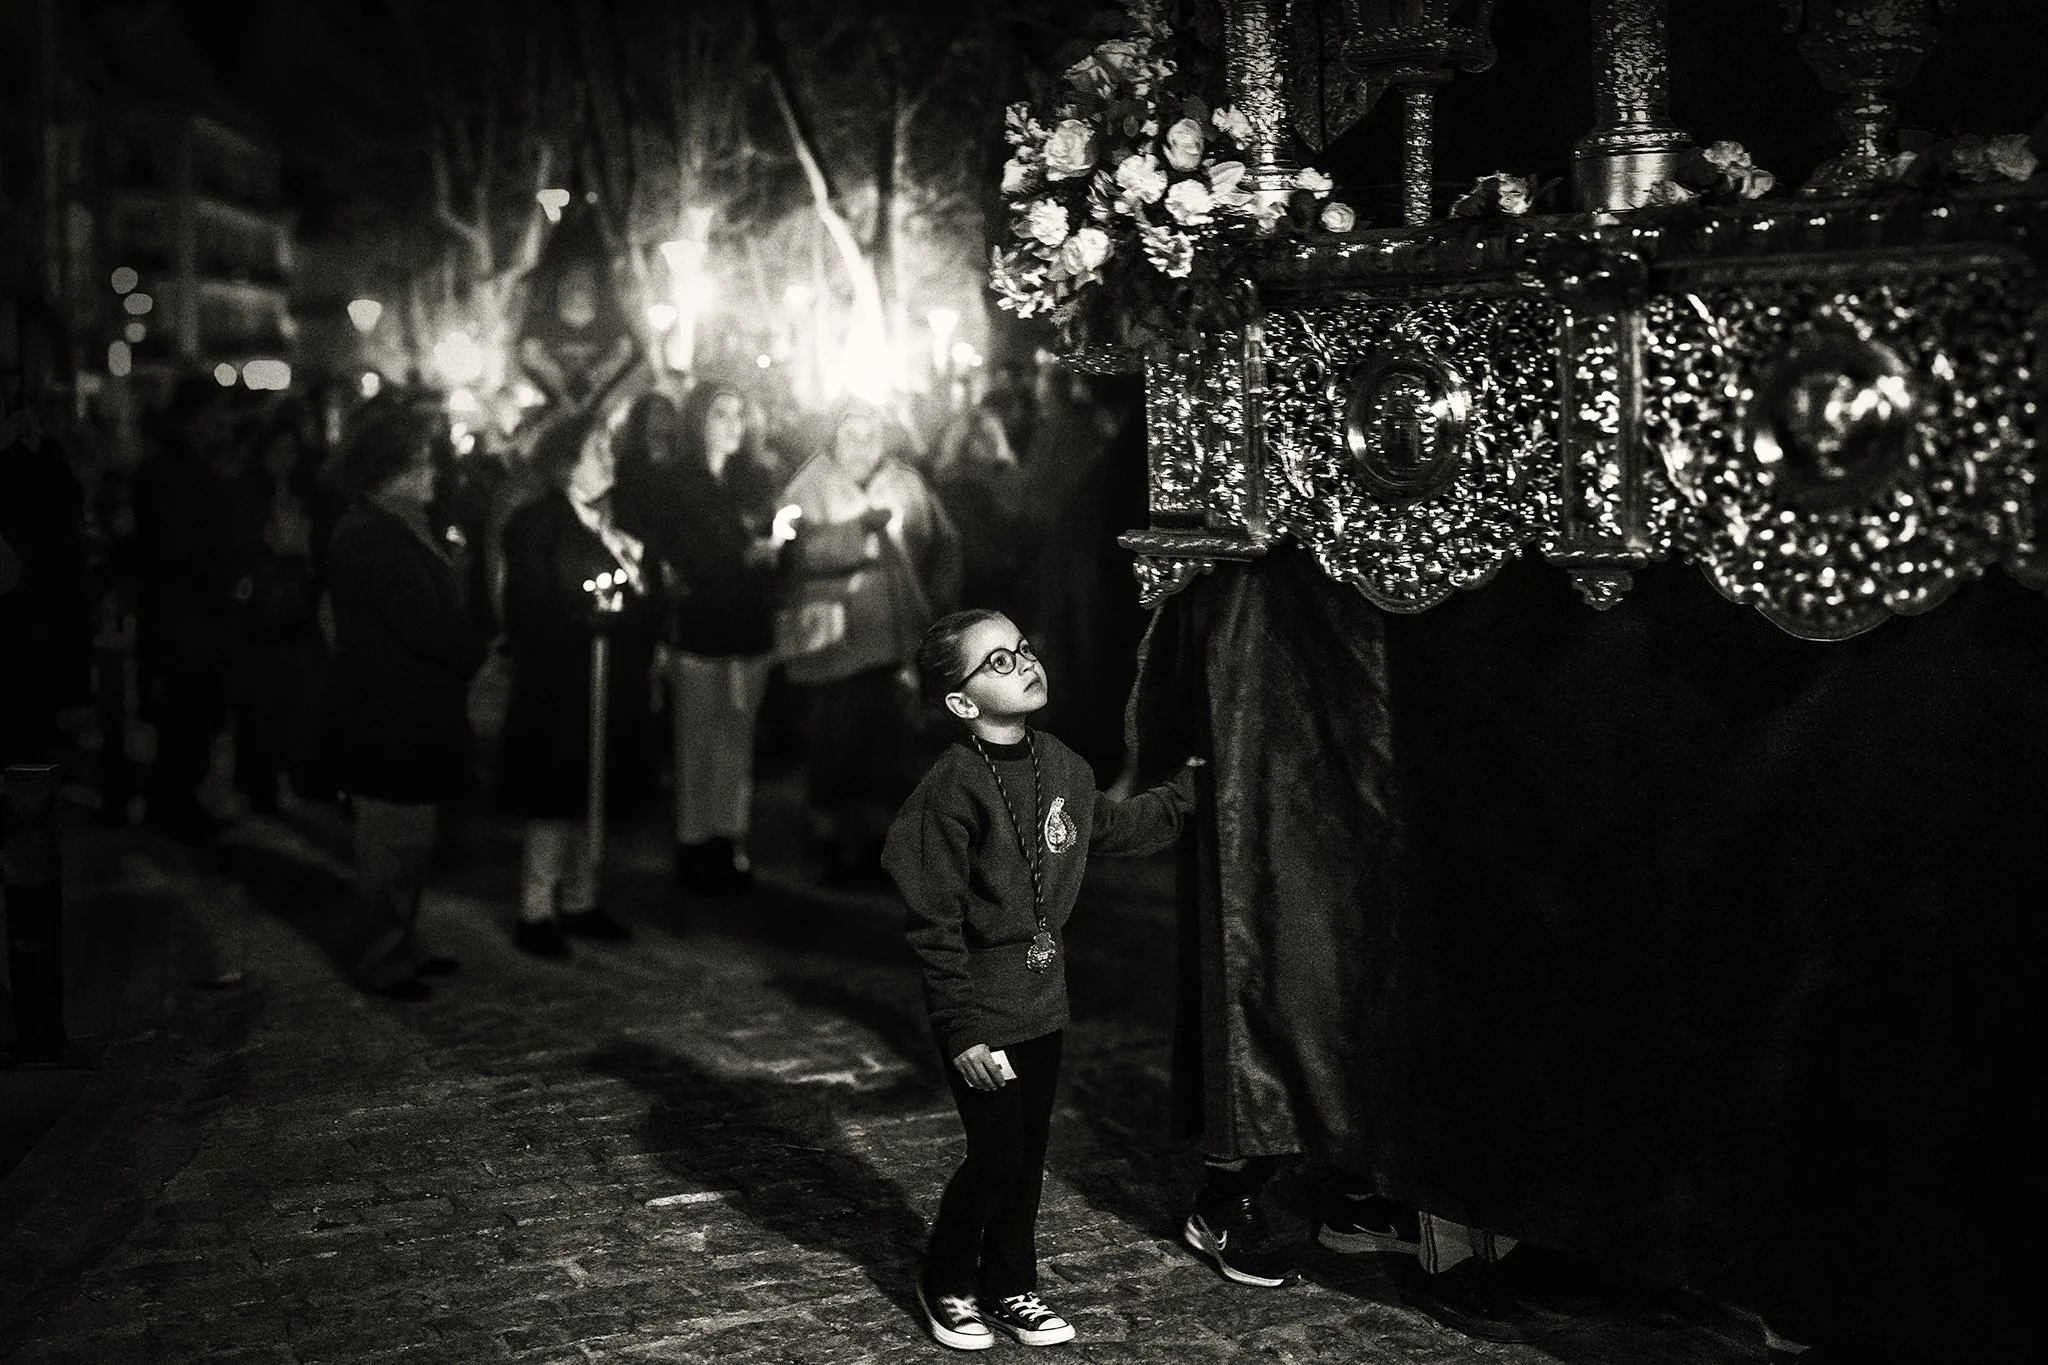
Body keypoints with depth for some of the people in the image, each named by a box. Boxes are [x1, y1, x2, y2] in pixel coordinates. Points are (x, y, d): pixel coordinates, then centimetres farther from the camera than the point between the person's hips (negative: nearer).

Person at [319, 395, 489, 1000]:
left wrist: (466, 645, 0)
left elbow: (434, 609, 14)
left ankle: (401, 947, 30)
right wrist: (477, 651, -8)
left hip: (404, 712, 11)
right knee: (396, 840, -1)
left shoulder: (394, 527, 14)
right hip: (390, 719, -11)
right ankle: (383, 962, 10)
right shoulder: (375, 537, -21)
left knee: (405, 837, 18)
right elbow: (429, 623, -24)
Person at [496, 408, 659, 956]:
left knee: (592, 798, 10)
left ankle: (579, 902, 20)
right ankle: (536, 912, 5)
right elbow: (529, 614, -13)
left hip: (614, 685, 7)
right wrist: (589, 612, -19)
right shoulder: (535, 525, -6)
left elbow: (644, 604, 16)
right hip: (559, 688, -6)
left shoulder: (618, 523, 14)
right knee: (555, 801, -4)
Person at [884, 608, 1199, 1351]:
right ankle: (947, 1282, 23)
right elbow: (936, 925, -18)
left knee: (1029, 1152, 13)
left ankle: (1011, 1287, 31)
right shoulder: (953, 790, -21)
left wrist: (1188, 789, 17)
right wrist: (962, 1030, -18)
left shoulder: (1061, 765, 1)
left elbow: (1111, 827, 22)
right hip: (982, 1008, -6)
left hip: (1043, 999, 7)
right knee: (997, 1155, -1)